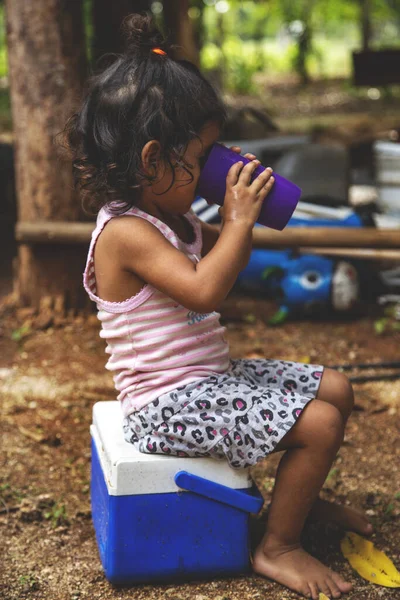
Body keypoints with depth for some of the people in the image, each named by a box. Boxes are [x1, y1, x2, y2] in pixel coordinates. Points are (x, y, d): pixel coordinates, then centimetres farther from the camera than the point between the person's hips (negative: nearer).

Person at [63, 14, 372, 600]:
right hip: (170, 403, -10)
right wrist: (240, 219, -21)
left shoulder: (172, 218, 10)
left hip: (211, 376, 10)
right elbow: (204, 289, -30)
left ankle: (302, 495, 31)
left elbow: (226, 260, 25)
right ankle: (277, 547, 1)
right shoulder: (126, 232, -21)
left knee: (334, 387, 11)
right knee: (320, 422, -17)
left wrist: (236, 208, 8)